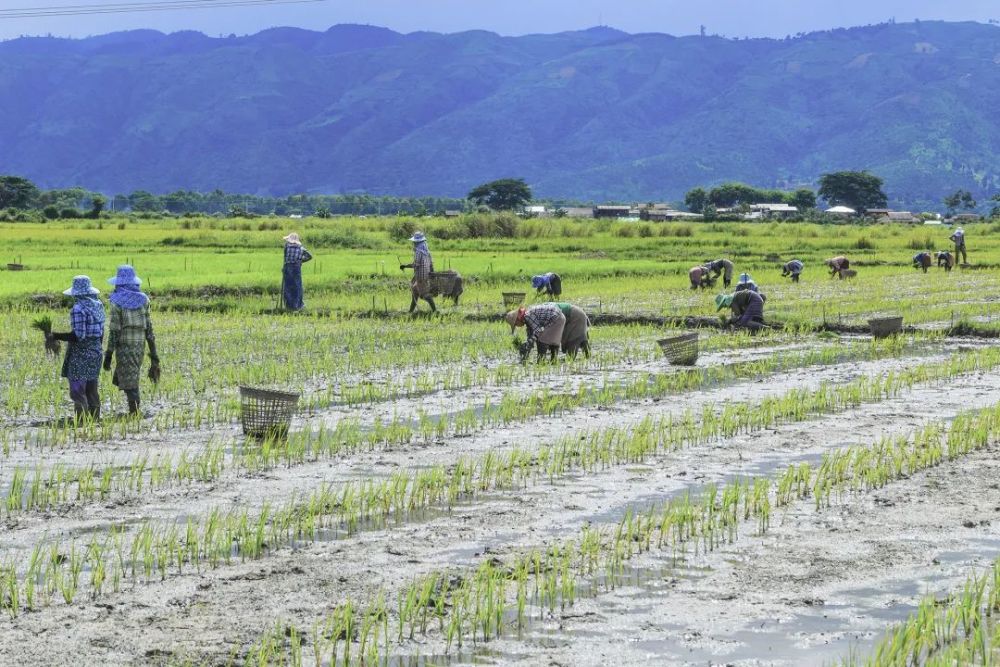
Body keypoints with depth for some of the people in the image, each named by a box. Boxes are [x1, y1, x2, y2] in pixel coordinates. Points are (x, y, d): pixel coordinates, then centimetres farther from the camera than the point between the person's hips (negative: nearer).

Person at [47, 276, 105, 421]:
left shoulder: (78, 309, -17)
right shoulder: (98, 305, 7)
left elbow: (78, 335, -21)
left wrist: (56, 336, -14)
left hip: (80, 354, -8)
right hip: (95, 352, 8)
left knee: (77, 391, -5)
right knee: (92, 390, 13)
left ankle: (82, 421, -8)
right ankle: (95, 419, 15)